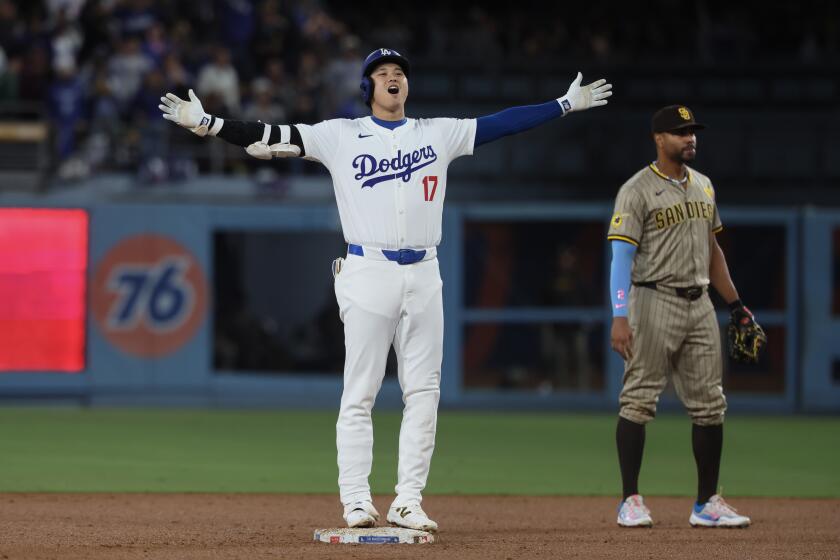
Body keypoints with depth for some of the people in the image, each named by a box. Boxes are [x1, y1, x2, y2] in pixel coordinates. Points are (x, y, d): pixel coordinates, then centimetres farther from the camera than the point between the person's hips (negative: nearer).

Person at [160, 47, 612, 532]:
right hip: (368, 273, -3)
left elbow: (500, 124, 11)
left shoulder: (438, 133, 12)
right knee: (360, 393, -4)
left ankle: (408, 501, 5)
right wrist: (207, 124, -13)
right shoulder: (341, 136, 4)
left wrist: (566, 105, 7)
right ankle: (357, 501, -2)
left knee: (423, 391, 1)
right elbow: (272, 138, -2)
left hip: (423, 275, 3)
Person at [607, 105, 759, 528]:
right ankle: (630, 501, -1)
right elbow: (621, 255, -14)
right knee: (639, 400, -6)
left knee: (709, 405, 6)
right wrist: (620, 317, -24)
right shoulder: (637, 191, -8)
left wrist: (735, 304, 17)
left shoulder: (703, 186, 14)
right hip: (655, 303, -7)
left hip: (699, 304, 7)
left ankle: (707, 504, 12)